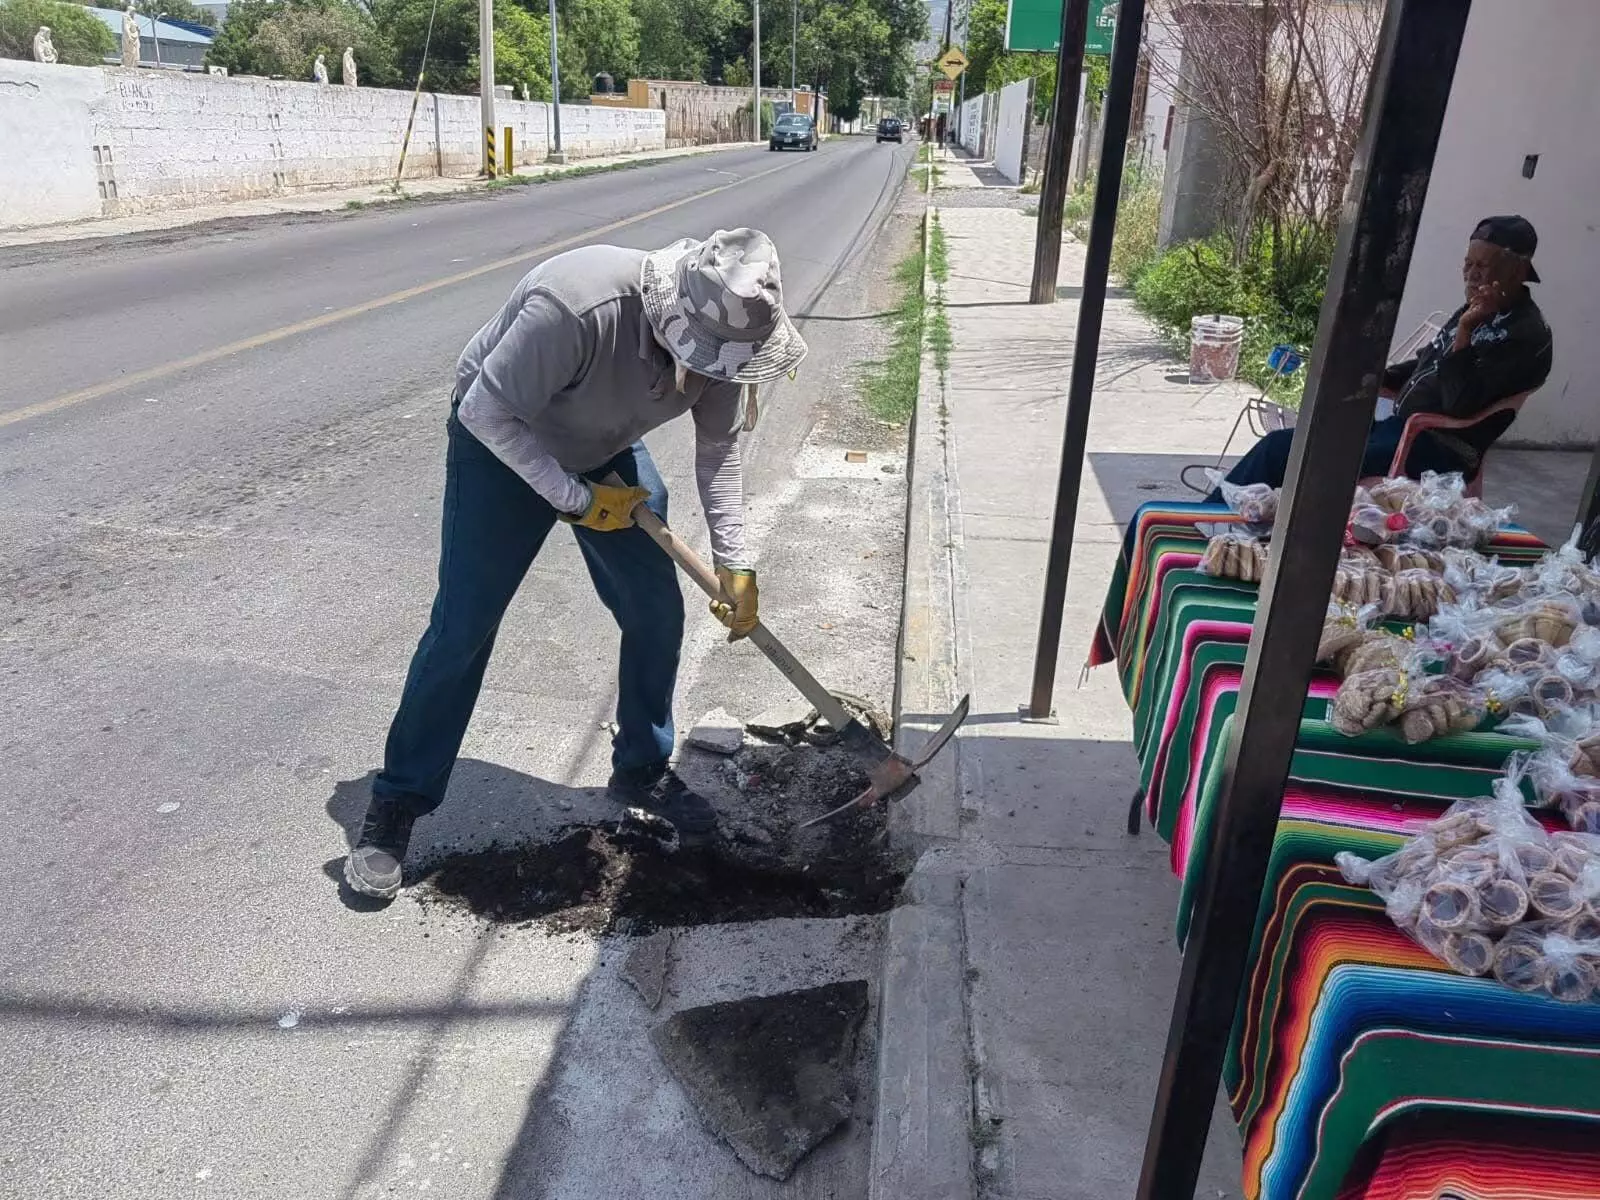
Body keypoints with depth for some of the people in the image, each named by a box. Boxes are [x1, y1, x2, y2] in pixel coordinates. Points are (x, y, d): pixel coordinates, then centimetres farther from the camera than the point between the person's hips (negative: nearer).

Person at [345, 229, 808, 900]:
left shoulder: (728, 335, -21)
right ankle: (398, 801, 12)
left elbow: (719, 450, -6)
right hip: (503, 443, -5)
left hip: (608, 452, 5)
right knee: (461, 628, -5)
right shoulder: (577, 305, -41)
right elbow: (487, 411, -30)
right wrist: (576, 500, -25)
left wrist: (734, 565, -9)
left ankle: (642, 770, 22)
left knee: (656, 610, 0)